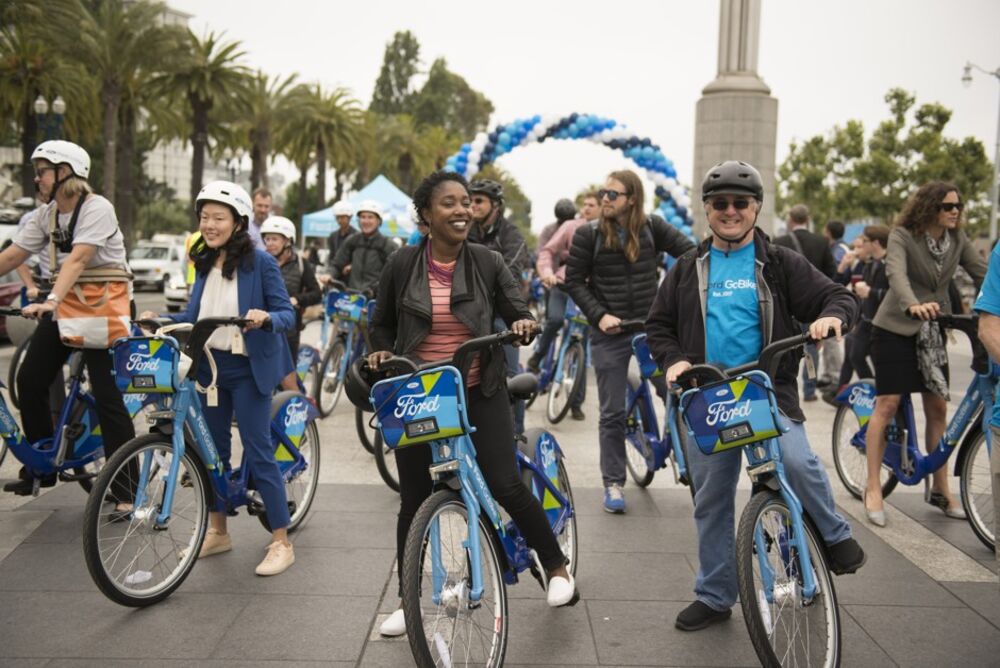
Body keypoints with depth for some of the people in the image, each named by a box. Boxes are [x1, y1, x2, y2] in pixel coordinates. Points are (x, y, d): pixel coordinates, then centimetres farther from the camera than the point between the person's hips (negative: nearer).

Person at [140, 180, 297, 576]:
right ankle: (217, 531, 30)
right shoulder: (205, 263, 8)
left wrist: (266, 318, -33)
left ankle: (281, 543, 4)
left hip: (247, 368, -6)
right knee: (213, 449, 14)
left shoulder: (260, 263, -10)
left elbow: (287, 313, -12)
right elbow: (195, 315, 12)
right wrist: (160, 320, -4)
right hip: (209, 365, 6)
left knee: (258, 453, -5)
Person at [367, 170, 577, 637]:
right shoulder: (402, 265, -1)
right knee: (414, 500, 8)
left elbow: (518, 313, -1)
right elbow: (382, 324, 11)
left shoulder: (487, 263, -2)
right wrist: (383, 351, -7)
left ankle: (557, 566, 17)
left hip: (479, 394, -1)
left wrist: (523, 325, -23)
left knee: (506, 487, -8)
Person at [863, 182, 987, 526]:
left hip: (933, 331, 5)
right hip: (896, 328, -5)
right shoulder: (902, 236, -14)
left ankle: (940, 488, 17)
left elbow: (982, 273, -6)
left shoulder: (958, 240, 1)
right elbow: (896, 274, -31)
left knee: (938, 407, 6)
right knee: (887, 404, -6)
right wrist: (913, 305, -50)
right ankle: (873, 488, 2)